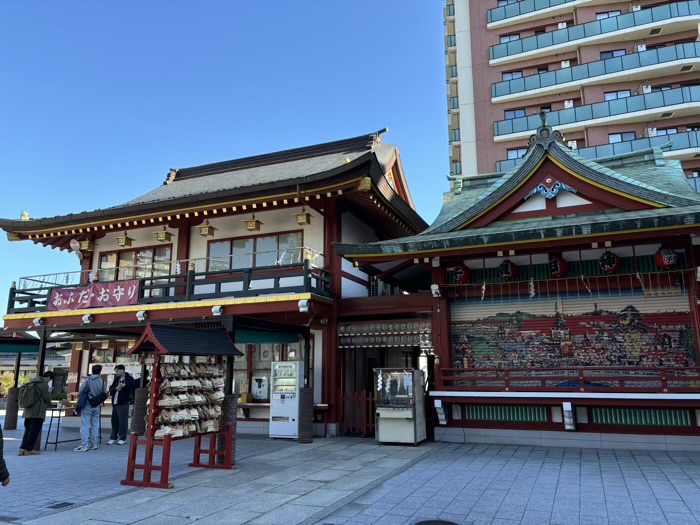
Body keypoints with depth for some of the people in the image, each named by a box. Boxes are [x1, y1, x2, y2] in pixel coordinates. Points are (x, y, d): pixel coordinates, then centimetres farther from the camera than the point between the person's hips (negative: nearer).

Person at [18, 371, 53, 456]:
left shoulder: (32, 382, 16)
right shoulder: (44, 384, -12)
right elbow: (46, 397, -11)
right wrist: (49, 403, 12)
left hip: (28, 410, 9)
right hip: (38, 411, -8)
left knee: (28, 429, 13)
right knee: (34, 430, -1)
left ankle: (22, 449, 8)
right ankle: (29, 449, 2)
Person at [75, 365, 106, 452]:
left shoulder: (88, 380, -11)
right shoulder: (102, 381, -2)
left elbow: (80, 391, -12)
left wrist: (86, 395, 8)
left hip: (87, 405, -3)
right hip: (97, 406, 3)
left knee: (85, 425, 0)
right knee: (95, 425, 12)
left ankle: (84, 445, -2)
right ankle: (94, 444, 18)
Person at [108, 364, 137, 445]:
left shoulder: (129, 378, -3)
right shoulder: (116, 379, 18)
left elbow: (135, 385, -15)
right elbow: (111, 389, 12)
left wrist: (125, 385, -22)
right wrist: (116, 388, -10)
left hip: (123, 403, -7)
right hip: (115, 403, 7)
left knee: (122, 420, -5)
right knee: (114, 420, 9)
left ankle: (122, 438, 2)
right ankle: (113, 438, 18)